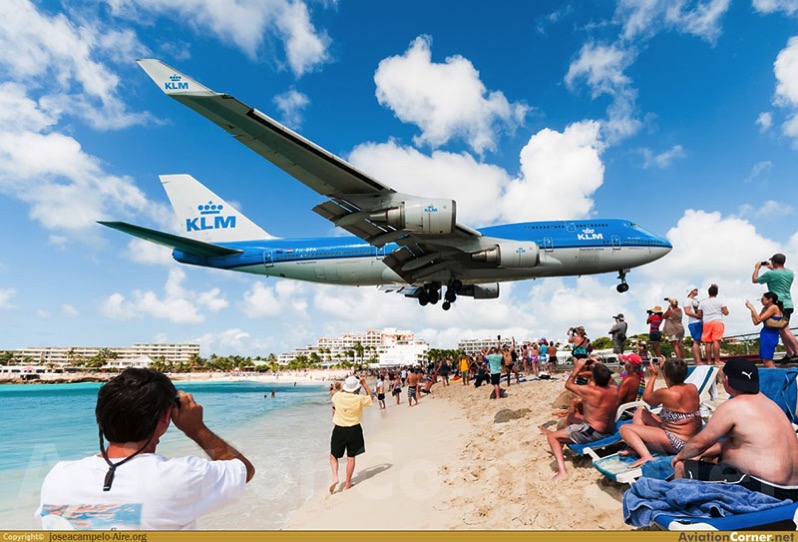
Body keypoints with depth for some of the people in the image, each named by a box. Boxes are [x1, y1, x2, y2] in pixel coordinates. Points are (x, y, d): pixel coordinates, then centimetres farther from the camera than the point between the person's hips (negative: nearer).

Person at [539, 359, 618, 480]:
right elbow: (609, 380, 20)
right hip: (609, 432, 8)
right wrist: (601, 367, 12)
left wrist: (577, 368, -2)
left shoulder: (590, 391, -24)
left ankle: (562, 470, -11)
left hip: (592, 433, -8)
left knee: (552, 437, 1)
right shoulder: (614, 389, -7)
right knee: (572, 420, 31)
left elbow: (568, 385, -6)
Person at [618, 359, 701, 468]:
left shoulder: (665, 393, -20)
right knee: (640, 412, 17)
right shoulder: (693, 388, 0)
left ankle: (647, 456, -25)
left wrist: (653, 376, 8)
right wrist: (665, 368, 25)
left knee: (625, 428, -7)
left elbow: (646, 398, 0)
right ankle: (636, 448, 7)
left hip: (676, 443, -9)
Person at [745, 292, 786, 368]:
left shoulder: (774, 307, -11)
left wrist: (752, 308, -11)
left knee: (767, 362, -10)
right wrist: (751, 310, 8)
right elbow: (756, 322, 12)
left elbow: (759, 320, -18)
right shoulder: (765, 309, 13)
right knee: (766, 362, 11)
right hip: (765, 335, 9)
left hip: (770, 336, -9)